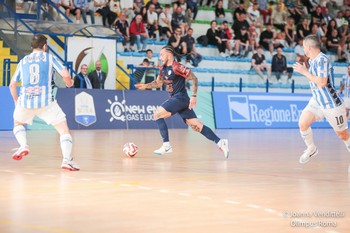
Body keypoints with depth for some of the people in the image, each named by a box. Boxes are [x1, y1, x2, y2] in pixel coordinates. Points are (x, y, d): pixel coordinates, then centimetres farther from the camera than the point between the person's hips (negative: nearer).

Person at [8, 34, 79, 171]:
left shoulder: (23, 61, 18)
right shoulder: (49, 58, 10)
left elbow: (12, 85, 20)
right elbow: (65, 75, -2)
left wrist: (16, 101, 36)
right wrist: (69, 83, 20)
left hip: (25, 101, 3)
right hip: (46, 101, -3)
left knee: (18, 123, 32)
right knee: (64, 129, 6)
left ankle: (23, 145, 5)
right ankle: (67, 159, -14)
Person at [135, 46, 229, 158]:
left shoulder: (176, 67, -14)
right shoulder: (163, 69, 12)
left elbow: (194, 78, -15)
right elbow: (158, 82, 26)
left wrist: (194, 96, -18)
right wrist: (146, 86, 11)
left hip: (180, 97, -8)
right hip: (175, 98, 8)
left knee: (157, 114, -12)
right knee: (196, 125, 3)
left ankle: (166, 145, -11)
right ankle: (220, 142, 2)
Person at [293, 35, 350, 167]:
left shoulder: (322, 60, -23)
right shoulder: (312, 60, 5)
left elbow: (322, 83, -30)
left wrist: (305, 72, -23)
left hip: (332, 105, -8)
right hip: (317, 101, 8)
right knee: (303, 123, -7)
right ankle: (311, 149, 14)